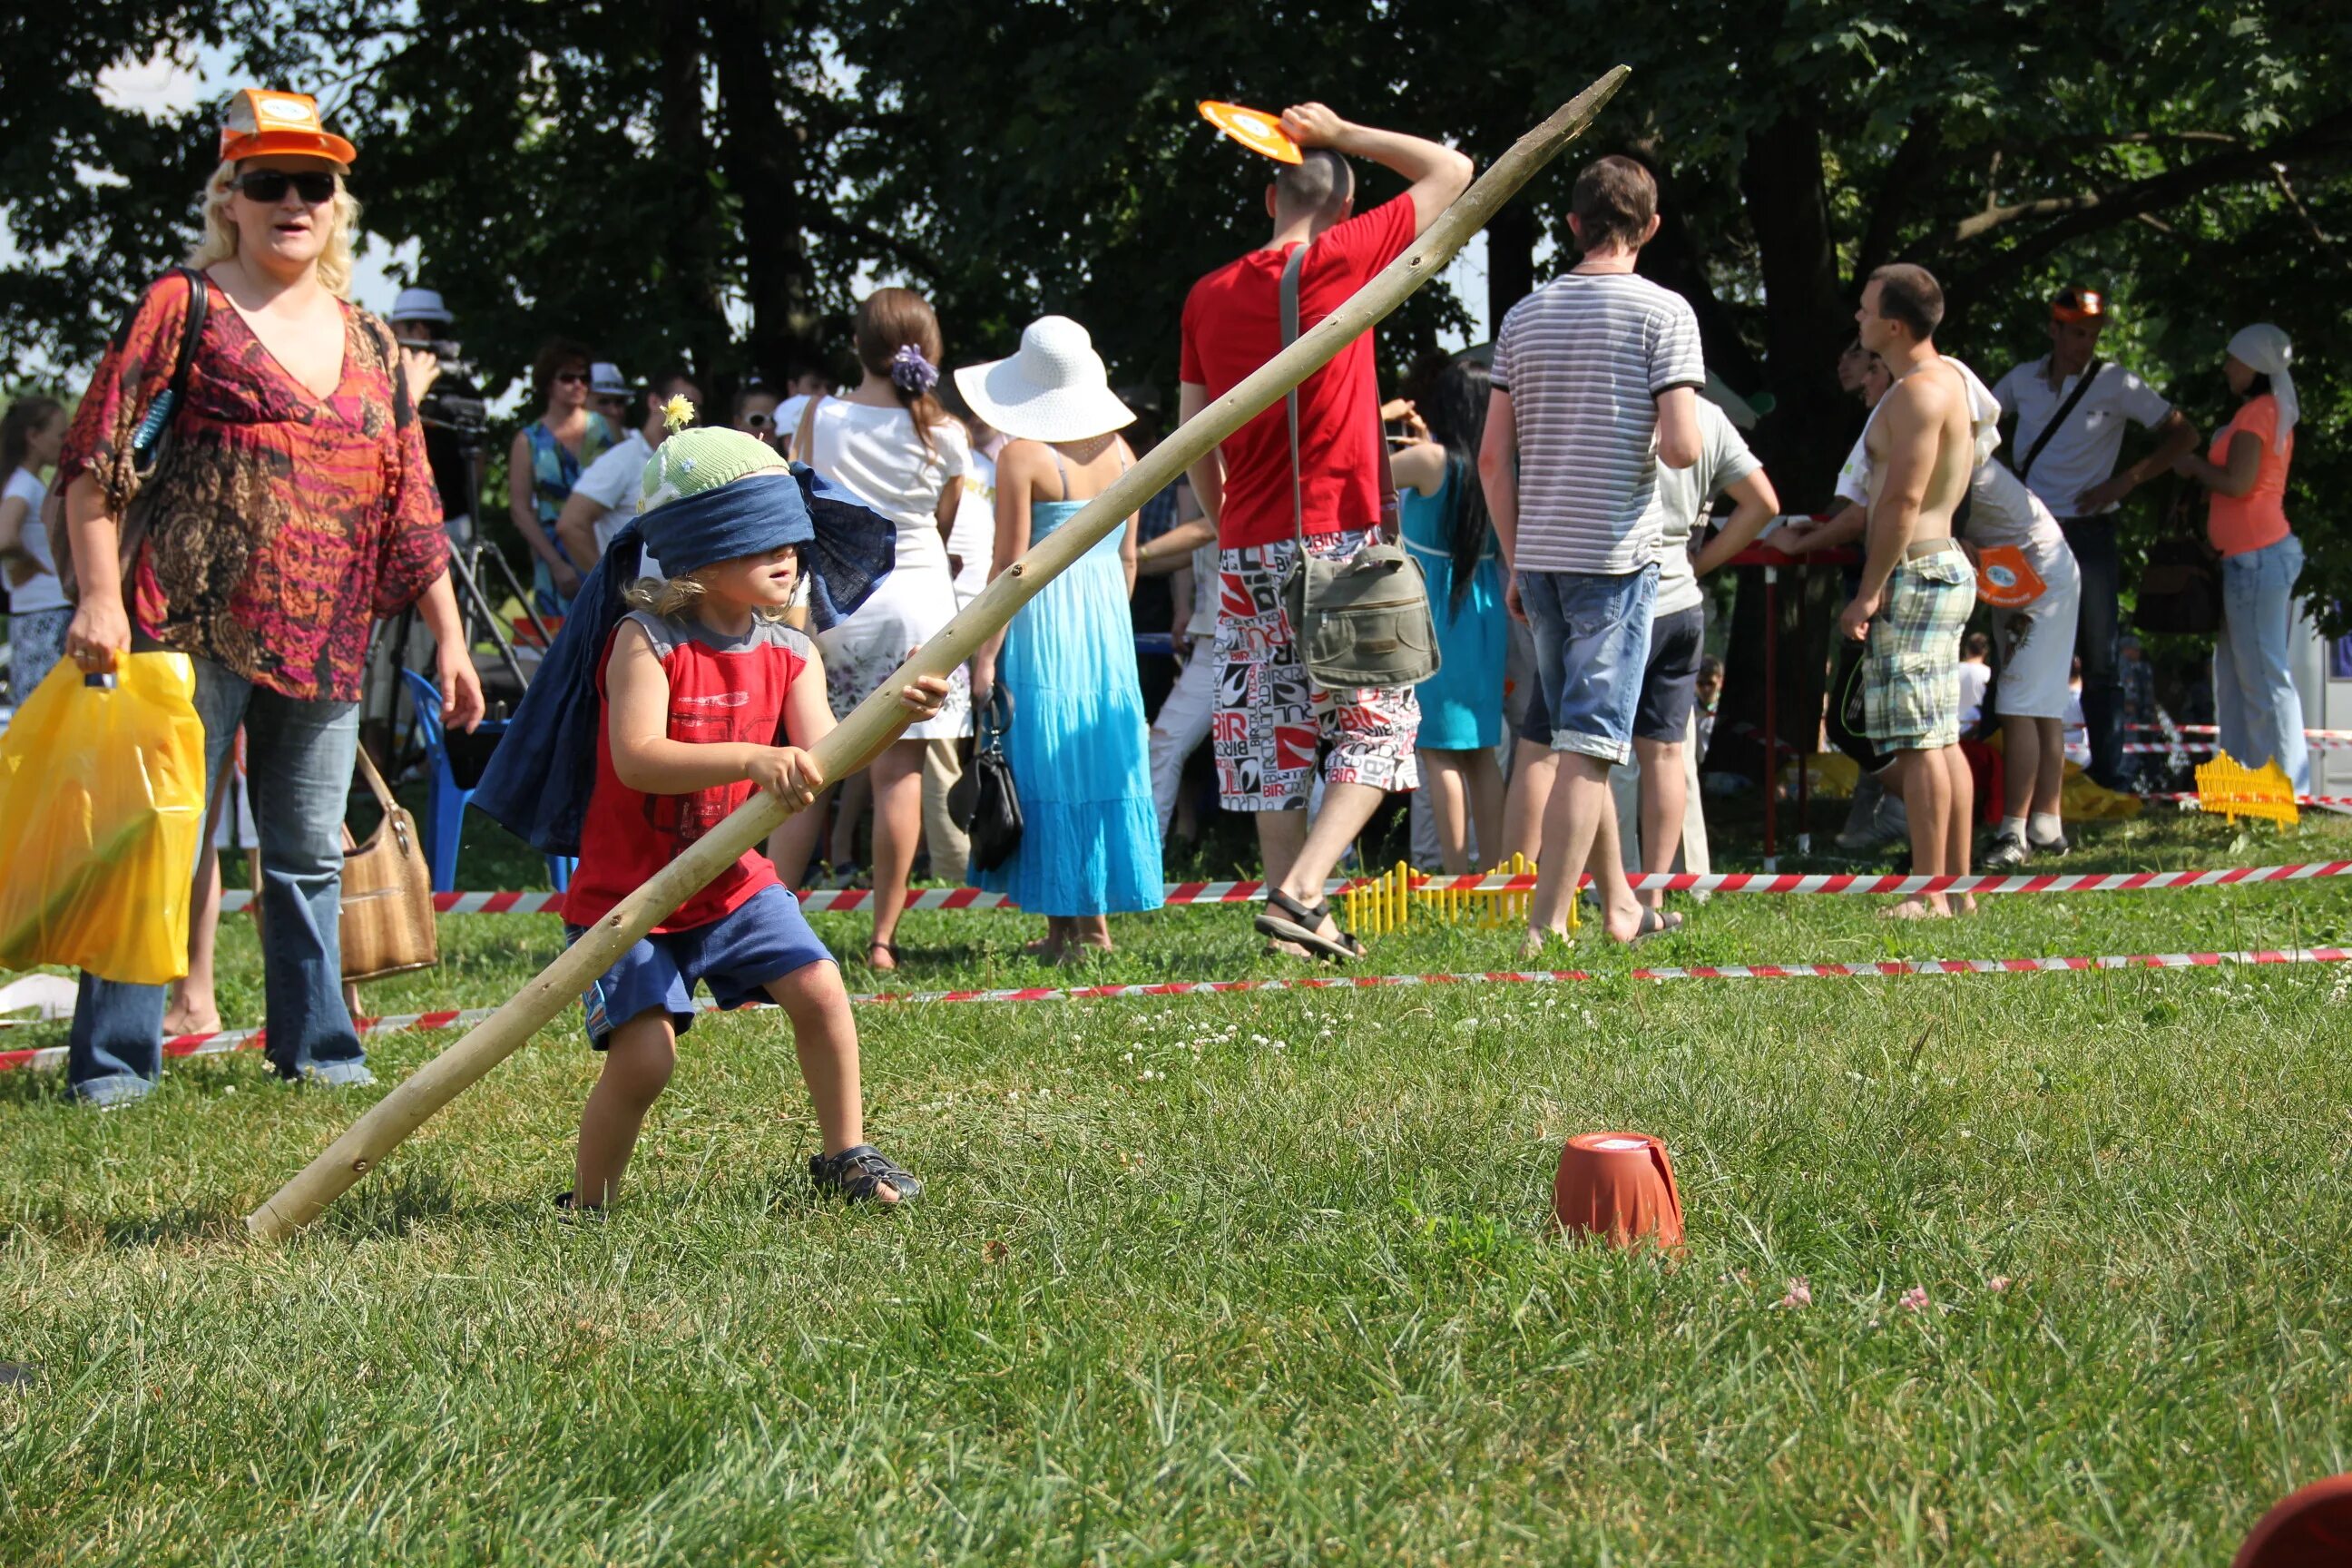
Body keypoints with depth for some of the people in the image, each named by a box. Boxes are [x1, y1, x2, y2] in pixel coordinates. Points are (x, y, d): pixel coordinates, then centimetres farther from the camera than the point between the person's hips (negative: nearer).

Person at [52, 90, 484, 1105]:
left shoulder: (369, 343, 16)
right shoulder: (187, 306, 1)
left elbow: (411, 506, 18)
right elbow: (95, 456, -4)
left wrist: (449, 638, 13)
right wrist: (100, 598, -12)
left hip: (323, 640, 5)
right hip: (194, 627, -5)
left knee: (310, 855, 11)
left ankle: (313, 1043, 21)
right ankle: (112, 1060, 0)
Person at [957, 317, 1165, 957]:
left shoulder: (1022, 456, -12)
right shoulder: (1119, 451, 4)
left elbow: (1010, 565, -13)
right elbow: (1128, 556, 10)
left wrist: (985, 654, -9)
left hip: (1041, 619, -6)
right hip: (1106, 617, 6)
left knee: (1048, 768, 1)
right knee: (1101, 761, 12)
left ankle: (1062, 927, 3)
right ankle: (1096, 921, 16)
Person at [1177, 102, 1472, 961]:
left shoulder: (1208, 296, 8)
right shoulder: (1341, 258, -6)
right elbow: (1451, 170, 4)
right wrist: (1343, 135, 11)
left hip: (1247, 548, 4)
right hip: (1338, 537, -4)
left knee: (1270, 730, 9)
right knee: (1376, 721, 4)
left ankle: (1292, 917, 8)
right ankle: (1302, 889, -12)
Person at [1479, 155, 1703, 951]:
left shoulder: (1525, 315, 8)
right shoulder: (1662, 312, -7)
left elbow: (1493, 458, 7)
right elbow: (1682, 445, -16)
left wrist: (1516, 565, 15)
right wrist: (1656, 448, 7)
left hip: (1539, 556, 5)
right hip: (1616, 556, -5)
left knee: (1583, 737, 17)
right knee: (1590, 746, -5)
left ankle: (1618, 908, 29)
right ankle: (1544, 928, -10)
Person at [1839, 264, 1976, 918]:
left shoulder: (1917, 392, -16)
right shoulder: (1947, 380, 17)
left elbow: (1902, 501, -21)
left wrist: (1869, 593, -20)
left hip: (1915, 573, -11)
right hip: (1944, 567, 11)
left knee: (1919, 743, -10)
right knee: (1942, 741, 11)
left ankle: (1928, 894, -11)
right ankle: (1956, 884, 14)